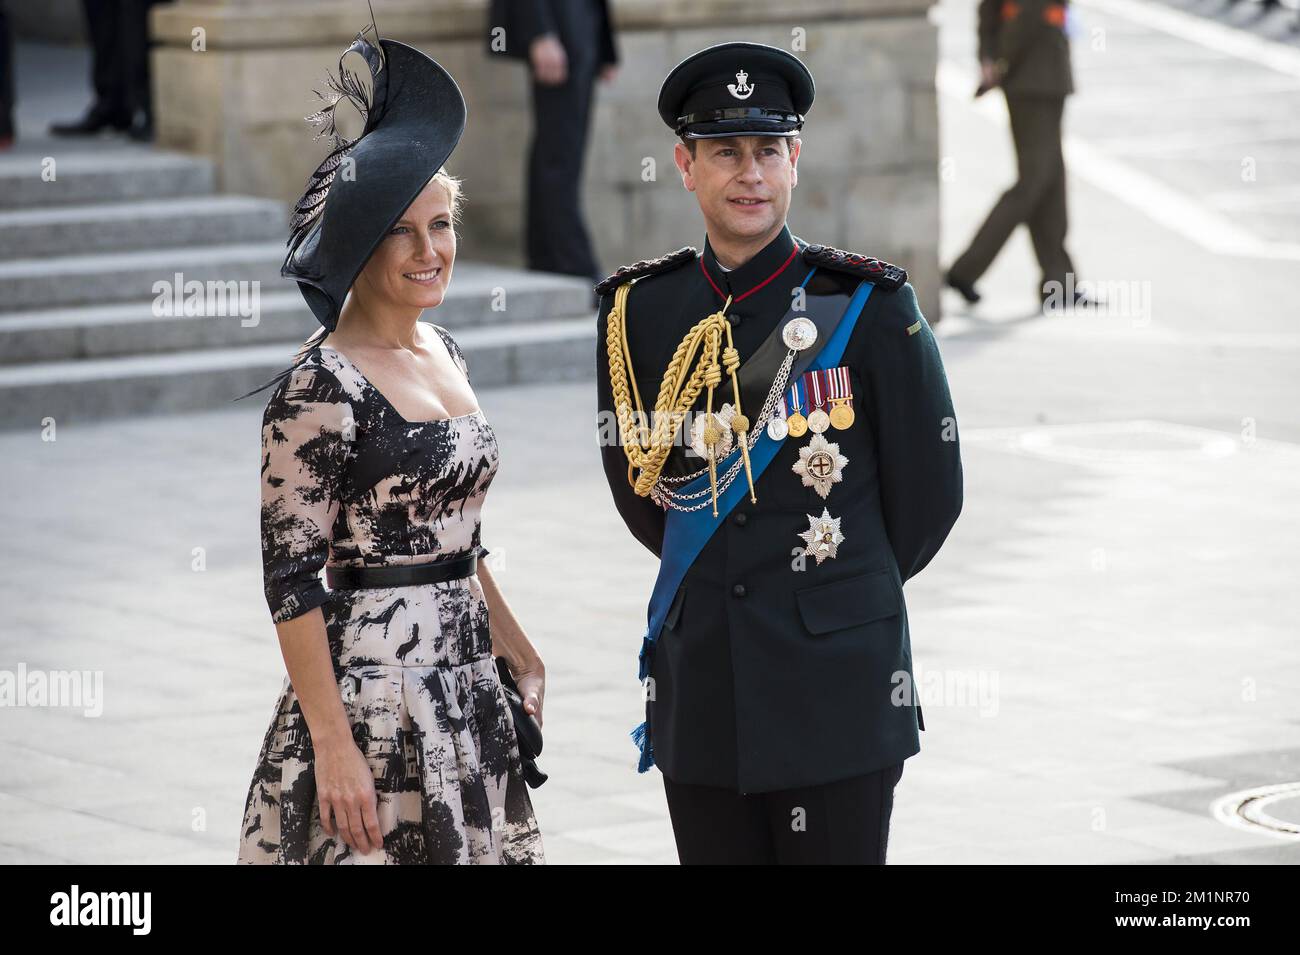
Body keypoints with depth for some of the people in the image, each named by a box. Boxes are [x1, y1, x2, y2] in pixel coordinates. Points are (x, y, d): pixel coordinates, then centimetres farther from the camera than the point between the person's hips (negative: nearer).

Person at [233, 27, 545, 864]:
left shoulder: (444, 352, 10)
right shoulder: (320, 389, -14)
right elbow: (292, 577, -17)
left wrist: (517, 650, 21)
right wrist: (333, 746, -20)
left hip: (465, 690, 8)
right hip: (371, 692, -8)